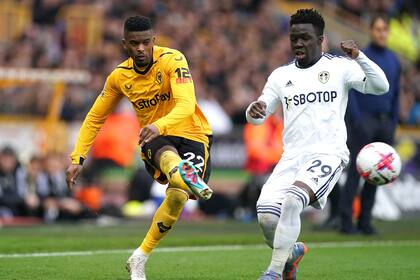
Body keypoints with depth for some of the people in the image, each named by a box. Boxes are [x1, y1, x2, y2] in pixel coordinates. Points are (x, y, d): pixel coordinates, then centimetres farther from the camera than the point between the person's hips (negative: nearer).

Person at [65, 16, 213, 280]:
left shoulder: (173, 60, -16)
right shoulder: (119, 77, -1)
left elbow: (186, 105, -31)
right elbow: (94, 119, 11)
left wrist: (159, 125, -50)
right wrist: (77, 158, 2)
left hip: (192, 134, -2)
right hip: (155, 139, 2)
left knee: (178, 195, -25)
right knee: (167, 155, -37)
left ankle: (140, 258, -8)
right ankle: (184, 174, -76)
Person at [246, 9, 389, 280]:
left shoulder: (339, 67, 3)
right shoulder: (281, 75, 15)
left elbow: (380, 87, -7)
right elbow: (258, 118, 17)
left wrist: (359, 57, -23)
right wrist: (253, 111, -8)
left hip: (328, 154, -5)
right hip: (291, 156, 5)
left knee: (293, 199, -30)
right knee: (267, 215, -14)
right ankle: (292, 251, 20)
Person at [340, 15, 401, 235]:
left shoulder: (394, 61, 13)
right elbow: (350, 91, -8)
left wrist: (393, 123, 10)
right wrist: (357, 121, -15)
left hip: (384, 122, 5)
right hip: (363, 120, -5)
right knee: (356, 170, -9)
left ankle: (365, 221, 9)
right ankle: (346, 221, -8)